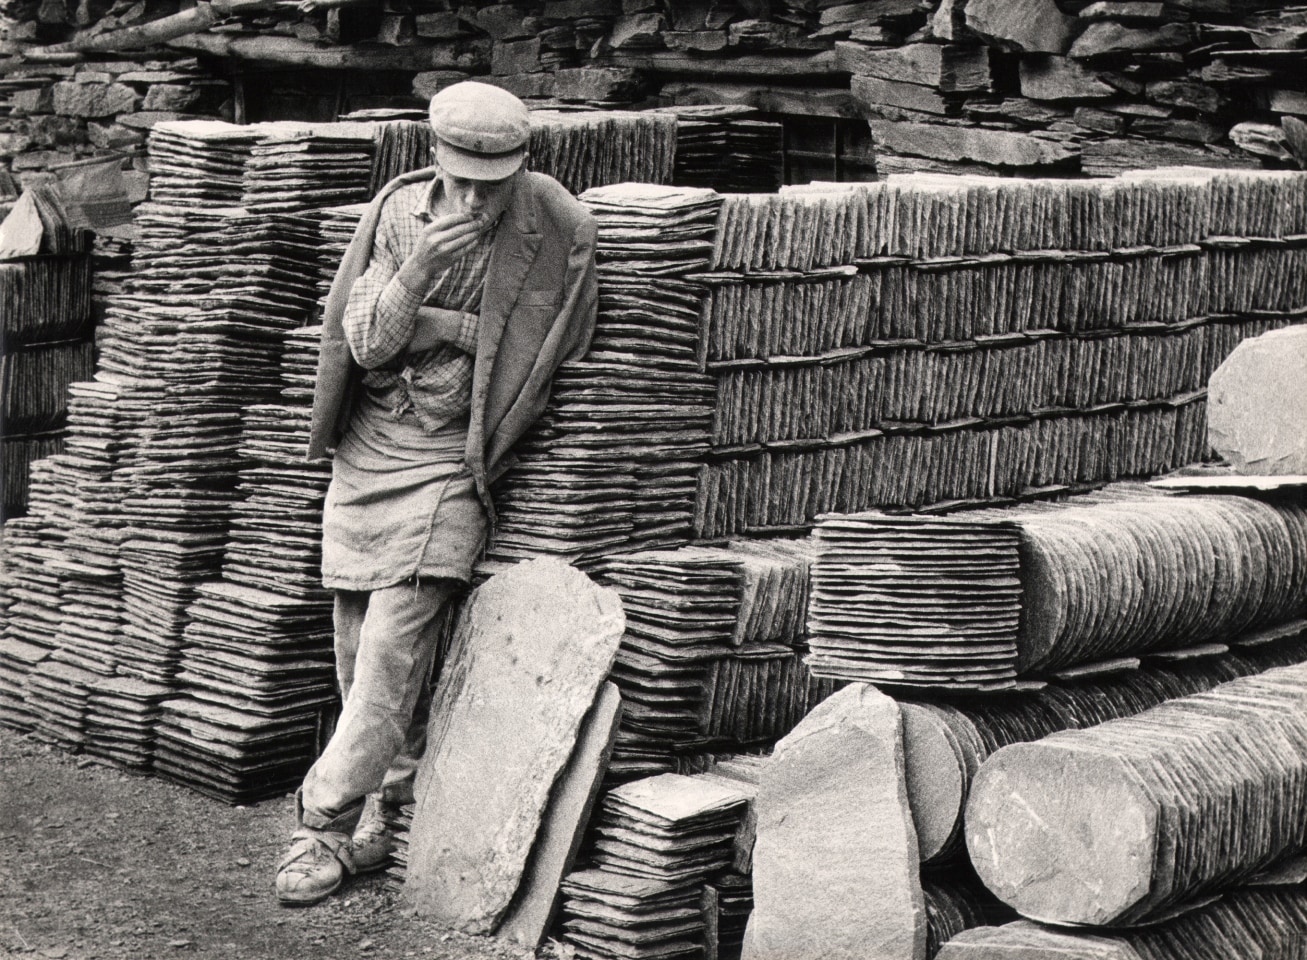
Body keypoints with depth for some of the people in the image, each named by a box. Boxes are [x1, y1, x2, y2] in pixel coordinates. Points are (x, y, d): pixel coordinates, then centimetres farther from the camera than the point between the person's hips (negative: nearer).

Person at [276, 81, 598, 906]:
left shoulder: (561, 232, -10)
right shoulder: (401, 210, -2)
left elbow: (557, 355, -3)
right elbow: (365, 344, -6)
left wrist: (421, 325, -9)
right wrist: (419, 266, -25)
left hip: (451, 460, -4)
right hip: (369, 446, 4)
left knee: (393, 648, -13)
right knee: (362, 652, 8)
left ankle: (326, 822, -4)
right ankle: (391, 810, 24)